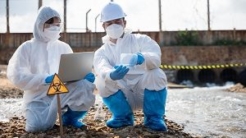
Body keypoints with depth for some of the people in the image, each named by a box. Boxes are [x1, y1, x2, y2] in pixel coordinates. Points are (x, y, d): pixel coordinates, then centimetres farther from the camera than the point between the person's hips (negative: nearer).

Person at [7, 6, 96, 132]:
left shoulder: (64, 47, 13)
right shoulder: (27, 47, 1)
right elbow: (16, 75, -9)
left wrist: (84, 74, -17)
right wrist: (45, 79, -22)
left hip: (61, 93, 3)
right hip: (37, 97, -3)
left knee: (85, 84, -28)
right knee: (38, 126, -33)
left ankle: (70, 117, -1)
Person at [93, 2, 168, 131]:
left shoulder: (140, 40, 1)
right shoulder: (101, 52, 4)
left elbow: (156, 58, -20)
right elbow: (102, 70, -20)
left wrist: (141, 58, -44)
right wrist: (112, 75, -46)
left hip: (144, 92, -1)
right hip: (122, 97, 1)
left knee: (156, 74, -29)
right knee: (101, 80, -23)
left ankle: (154, 118, -9)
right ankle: (123, 116, -2)